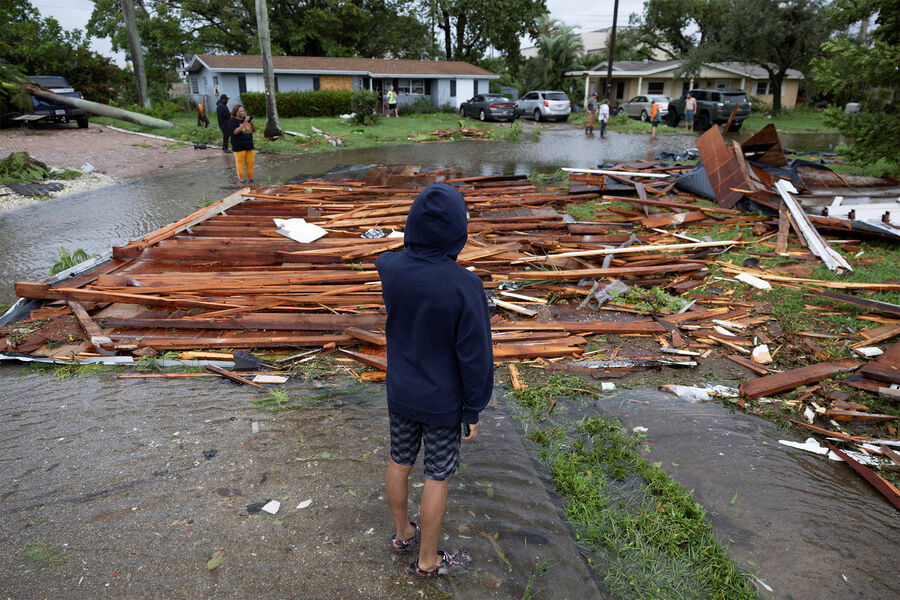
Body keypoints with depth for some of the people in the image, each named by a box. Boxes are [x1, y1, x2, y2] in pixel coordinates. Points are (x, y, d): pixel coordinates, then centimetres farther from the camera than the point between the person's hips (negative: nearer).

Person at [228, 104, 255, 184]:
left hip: (249, 145, 6)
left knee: (250, 162, 6)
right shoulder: (232, 121, -5)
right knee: (240, 162, -3)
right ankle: (241, 178, 5)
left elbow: (254, 130, 13)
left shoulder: (246, 119, 13)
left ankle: (250, 178, 16)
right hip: (239, 147, -5)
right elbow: (235, 132, -20)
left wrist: (252, 124, -9)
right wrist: (244, 123, -23)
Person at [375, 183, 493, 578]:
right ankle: (427, 559, 33)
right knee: (437, 476, 13)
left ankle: (403, 532, 45)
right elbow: (474, 357, -18)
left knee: (400, 461, 22)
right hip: (442, 403, -4)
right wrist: (474, 410, -7)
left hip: (398, 393, 5)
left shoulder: (384, 270, -16)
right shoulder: (465, 287, -26)